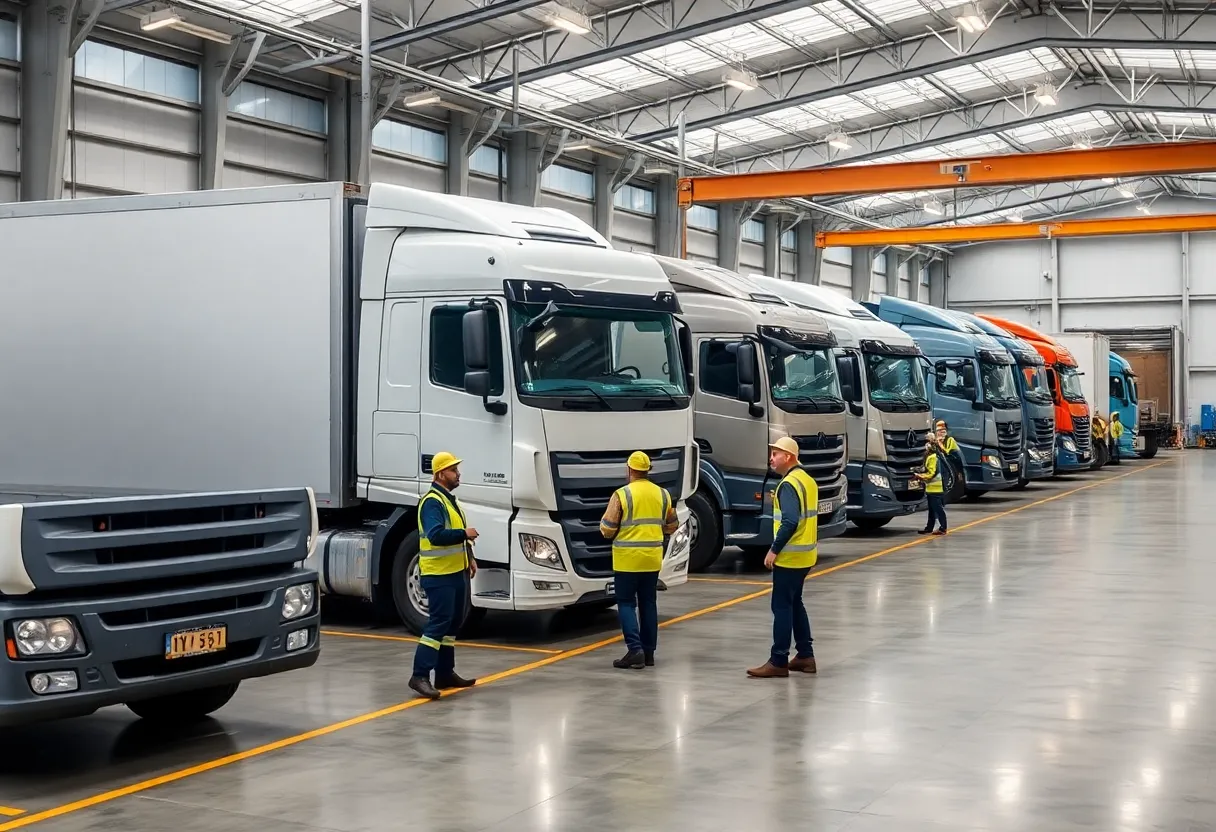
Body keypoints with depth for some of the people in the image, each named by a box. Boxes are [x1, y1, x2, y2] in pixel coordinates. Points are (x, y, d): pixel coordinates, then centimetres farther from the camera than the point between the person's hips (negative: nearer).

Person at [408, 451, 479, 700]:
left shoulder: (449, 499, 16)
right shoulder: (432, 502, -17)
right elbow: (436, 535, -30)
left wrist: (469, 557, 14)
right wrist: (465, 534, -22)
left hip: (454, 573, 10)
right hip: (438, 575, -10)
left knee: (452, 623, 14)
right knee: (438, 623, -14)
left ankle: (445, 674, 22)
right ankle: (420, 676, -14)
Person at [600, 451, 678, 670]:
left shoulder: (621, 494, -11)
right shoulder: (663, 494, 5)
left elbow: (607, 529, -10)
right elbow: (672, 526, 14)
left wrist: (611, 531, 12)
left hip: (627, 559, -5)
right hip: (653, 559, 5)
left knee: (626, 604, 2)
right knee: (648, 604, 13)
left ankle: (635, 650, -10)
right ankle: (648, 652, 15)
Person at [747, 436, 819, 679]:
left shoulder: (789, 484, -17)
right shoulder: (807, 480, 13)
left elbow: (790, 522, -26)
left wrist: (774, 550, -20)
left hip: (789, 556, -10)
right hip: (805, 555, 10)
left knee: (782, 606, -5)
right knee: (795, 603, 17)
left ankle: (778, 662, -3)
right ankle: (805, 656, 21)